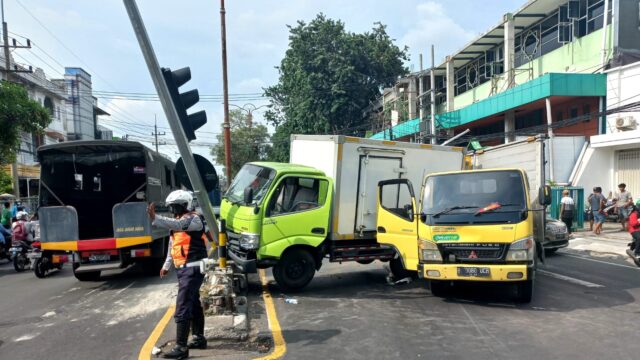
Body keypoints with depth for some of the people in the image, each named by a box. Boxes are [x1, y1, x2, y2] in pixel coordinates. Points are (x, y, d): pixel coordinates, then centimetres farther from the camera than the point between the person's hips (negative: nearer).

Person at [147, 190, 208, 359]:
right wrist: (166, 265, 26)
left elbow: (177, 225, -37)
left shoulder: (193, 219, -15)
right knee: (194, 304, 19)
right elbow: (173, 244, 24)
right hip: (184, 269, 10)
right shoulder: (179, 221, 14)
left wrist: (155, 218, -48)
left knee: (182, 308, -11)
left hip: (192, 269, -10)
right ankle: (199, 338, 32)